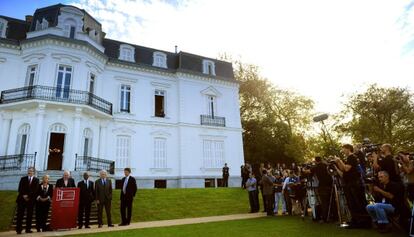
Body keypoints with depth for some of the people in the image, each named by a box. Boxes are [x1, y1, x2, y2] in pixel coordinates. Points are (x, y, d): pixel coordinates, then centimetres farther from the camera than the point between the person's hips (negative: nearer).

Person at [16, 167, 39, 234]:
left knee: (29, 215, 2)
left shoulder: (36, 180, 5)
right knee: (20, 214, -1)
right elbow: (20, 189, 2)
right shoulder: (23, 179, 10)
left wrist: (28, 196, -13)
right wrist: (23, 196, -11)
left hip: (31, 199, -1)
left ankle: (28, 229, 7)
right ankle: (18, 229, 3)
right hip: (22, 198, 1)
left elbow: (35, 190, -4)